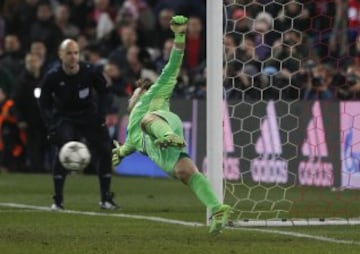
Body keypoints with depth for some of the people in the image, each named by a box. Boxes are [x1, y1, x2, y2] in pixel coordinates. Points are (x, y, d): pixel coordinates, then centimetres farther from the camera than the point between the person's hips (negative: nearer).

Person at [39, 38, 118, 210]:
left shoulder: (90, 72, -18)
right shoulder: (52, 77, -19)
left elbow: (103, 92, 1)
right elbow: (44, 104, -5)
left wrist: (101, 115, -8)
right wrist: (52, 127, -15)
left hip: (89, 115, 2)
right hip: (64, 117, -2)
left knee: (104, 152, -4)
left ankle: (106, 199, 12)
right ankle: (58, 200, -11)